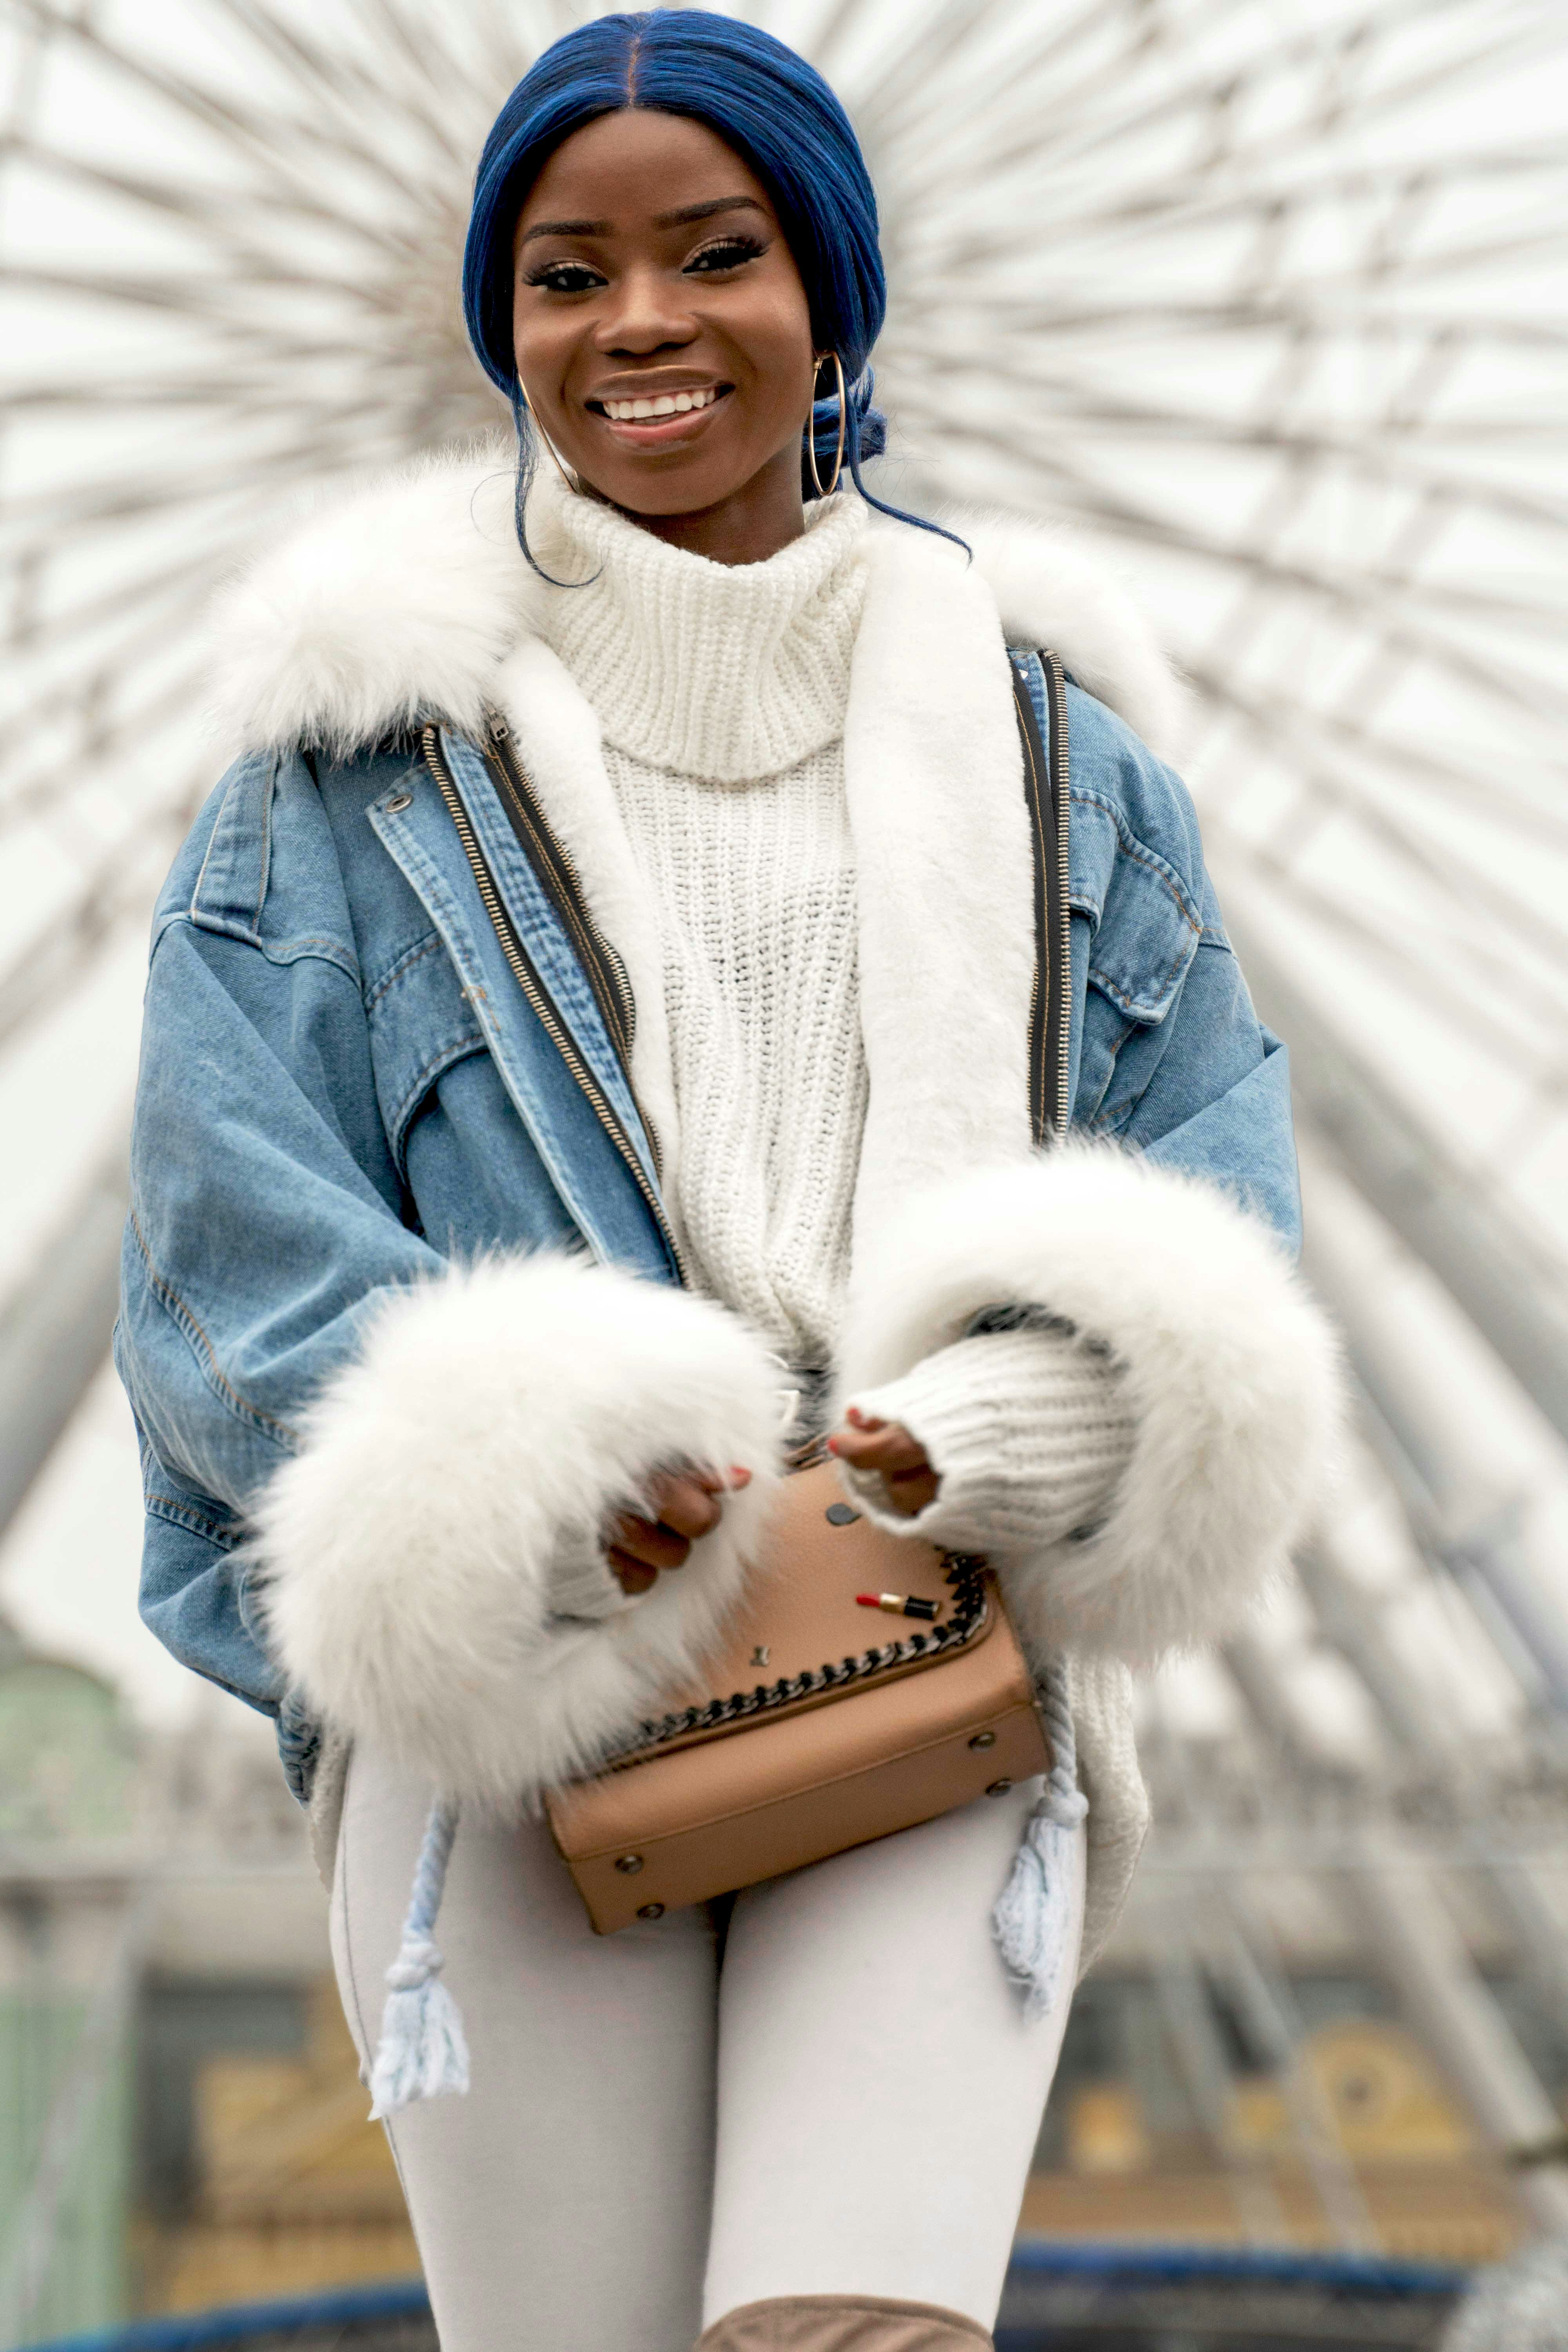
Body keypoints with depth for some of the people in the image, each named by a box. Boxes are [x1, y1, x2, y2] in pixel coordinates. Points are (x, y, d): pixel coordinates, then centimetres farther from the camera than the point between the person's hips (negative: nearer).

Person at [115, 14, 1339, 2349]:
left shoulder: (1037, 730, 14)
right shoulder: (378, 739, 8)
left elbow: (1217, 1168, 9)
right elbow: (232, 1239, 1)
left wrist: (1017, 1418, -11)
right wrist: (524, 1480, -14)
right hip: (508, 1675, -1)